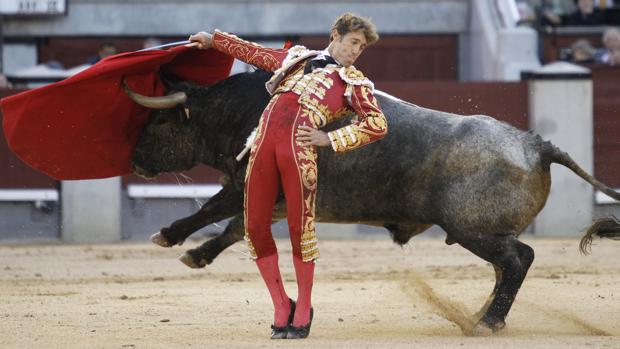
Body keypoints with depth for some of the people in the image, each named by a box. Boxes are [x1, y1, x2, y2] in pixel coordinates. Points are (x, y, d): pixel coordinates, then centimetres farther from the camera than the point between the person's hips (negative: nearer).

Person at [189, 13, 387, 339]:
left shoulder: (354, 82, 17)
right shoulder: (297, 58, 28)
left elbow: (377, 125, 7)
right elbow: (253, 53, 41)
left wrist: (330, 139, -1)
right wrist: (215, 40, 45)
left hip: (300, 149, -3)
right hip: (265, 139, 3)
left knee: (300, 228, -8)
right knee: (255, 228, -1)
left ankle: (303, 311, 8)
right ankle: (281, 307, 11)